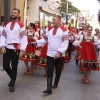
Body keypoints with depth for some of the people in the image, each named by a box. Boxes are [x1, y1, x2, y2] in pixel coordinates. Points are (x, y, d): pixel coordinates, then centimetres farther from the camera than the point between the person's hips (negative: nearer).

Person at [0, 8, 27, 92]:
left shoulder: (21, 25, -4)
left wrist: (22, 50, -12)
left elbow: (24, 38, -7)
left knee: (14, 67, 4)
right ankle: (13, 78, 34)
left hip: (16, 49, -4)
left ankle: (12, 84, 20)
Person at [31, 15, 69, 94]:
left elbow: (65, 43, -14)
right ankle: (49, 88, -3)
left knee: (58, 70, 13)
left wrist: (59, 52, -22)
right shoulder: (50, 30, 10)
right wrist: (37, 42, -2)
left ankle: (56, 83, 35)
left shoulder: (64, 30, -8)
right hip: (50, 54, 4)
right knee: (49, 71, -3)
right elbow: (45, 39, 12)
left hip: (59, 55, -4)